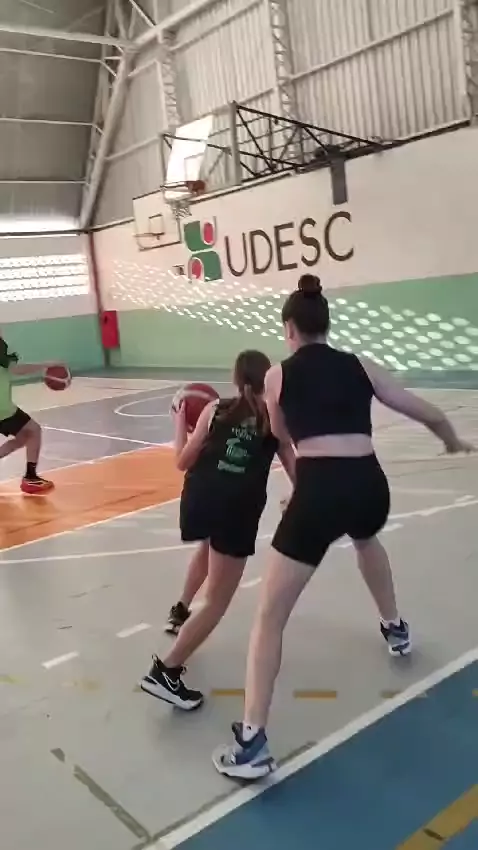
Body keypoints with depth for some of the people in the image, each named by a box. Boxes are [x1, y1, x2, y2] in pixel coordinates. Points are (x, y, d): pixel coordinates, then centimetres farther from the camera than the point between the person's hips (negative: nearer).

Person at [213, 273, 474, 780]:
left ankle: (252, 742, 3)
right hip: (369, 484, 5)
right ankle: (396, 630, 60)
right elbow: (430, 415, 20)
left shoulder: (278, 375, 8)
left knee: (269, 617, 6)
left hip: (319, 489, -4)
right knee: (366, 541, 43)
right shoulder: (360, 366, 14)